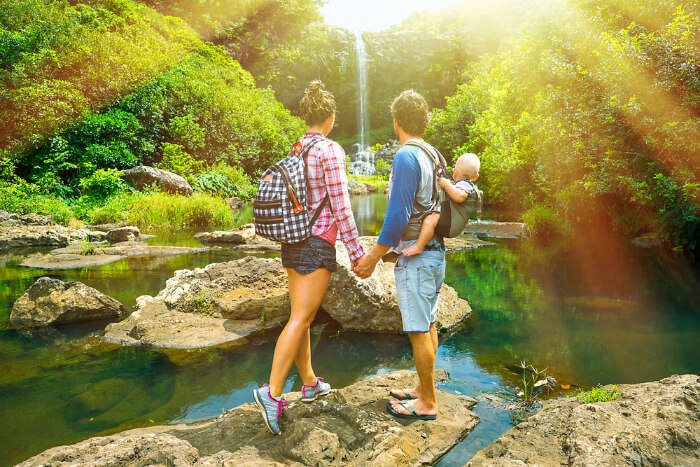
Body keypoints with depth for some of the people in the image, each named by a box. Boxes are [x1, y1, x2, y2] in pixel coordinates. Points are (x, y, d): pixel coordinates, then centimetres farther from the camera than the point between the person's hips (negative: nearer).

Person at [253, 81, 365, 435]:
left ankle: (310, 383, 27)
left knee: (302, 316, 14)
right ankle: (273, 392, -11)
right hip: (318, 243, -8)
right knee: (300, 319, -8)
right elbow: (340, 207, -16)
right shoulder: (331, 150, -11)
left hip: (292, 242, 8)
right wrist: (356, 252, -10)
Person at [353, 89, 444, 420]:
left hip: (415, 255, -9)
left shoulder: (406, 157, -16)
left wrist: (373, 257, -13)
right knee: (427, 325, 16)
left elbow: (399, 214, -21)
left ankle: (427, 403, 11)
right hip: (434, 252, 9)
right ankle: (423, 388, 30)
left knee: (418, 329, 0)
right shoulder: (432, 155, 11)